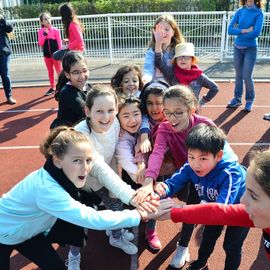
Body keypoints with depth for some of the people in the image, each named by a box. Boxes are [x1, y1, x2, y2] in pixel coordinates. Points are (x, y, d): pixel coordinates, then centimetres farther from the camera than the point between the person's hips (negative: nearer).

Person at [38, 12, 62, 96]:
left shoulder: (55, 30, -7)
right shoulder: (41, 31, 0)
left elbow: (59, 43, -6)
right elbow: (40, 44, -8)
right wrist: (45, 34, -16)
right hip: (47, 55, 3)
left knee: (59, 71, 2)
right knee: (50, 72, 13)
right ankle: (52, 87, 23)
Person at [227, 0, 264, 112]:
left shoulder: (259, 13, -7)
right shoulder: (239, 11, 3)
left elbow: (256, 32, -18)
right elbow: (230, 30, -5)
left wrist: (238, 32, -9)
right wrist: (244, 30, -18)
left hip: (250, 48, -3)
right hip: (237, 48, 4)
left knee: (247, 76, -4)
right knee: (238, 75, 11)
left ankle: (250, 100, 14)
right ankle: (237, 98, 24)